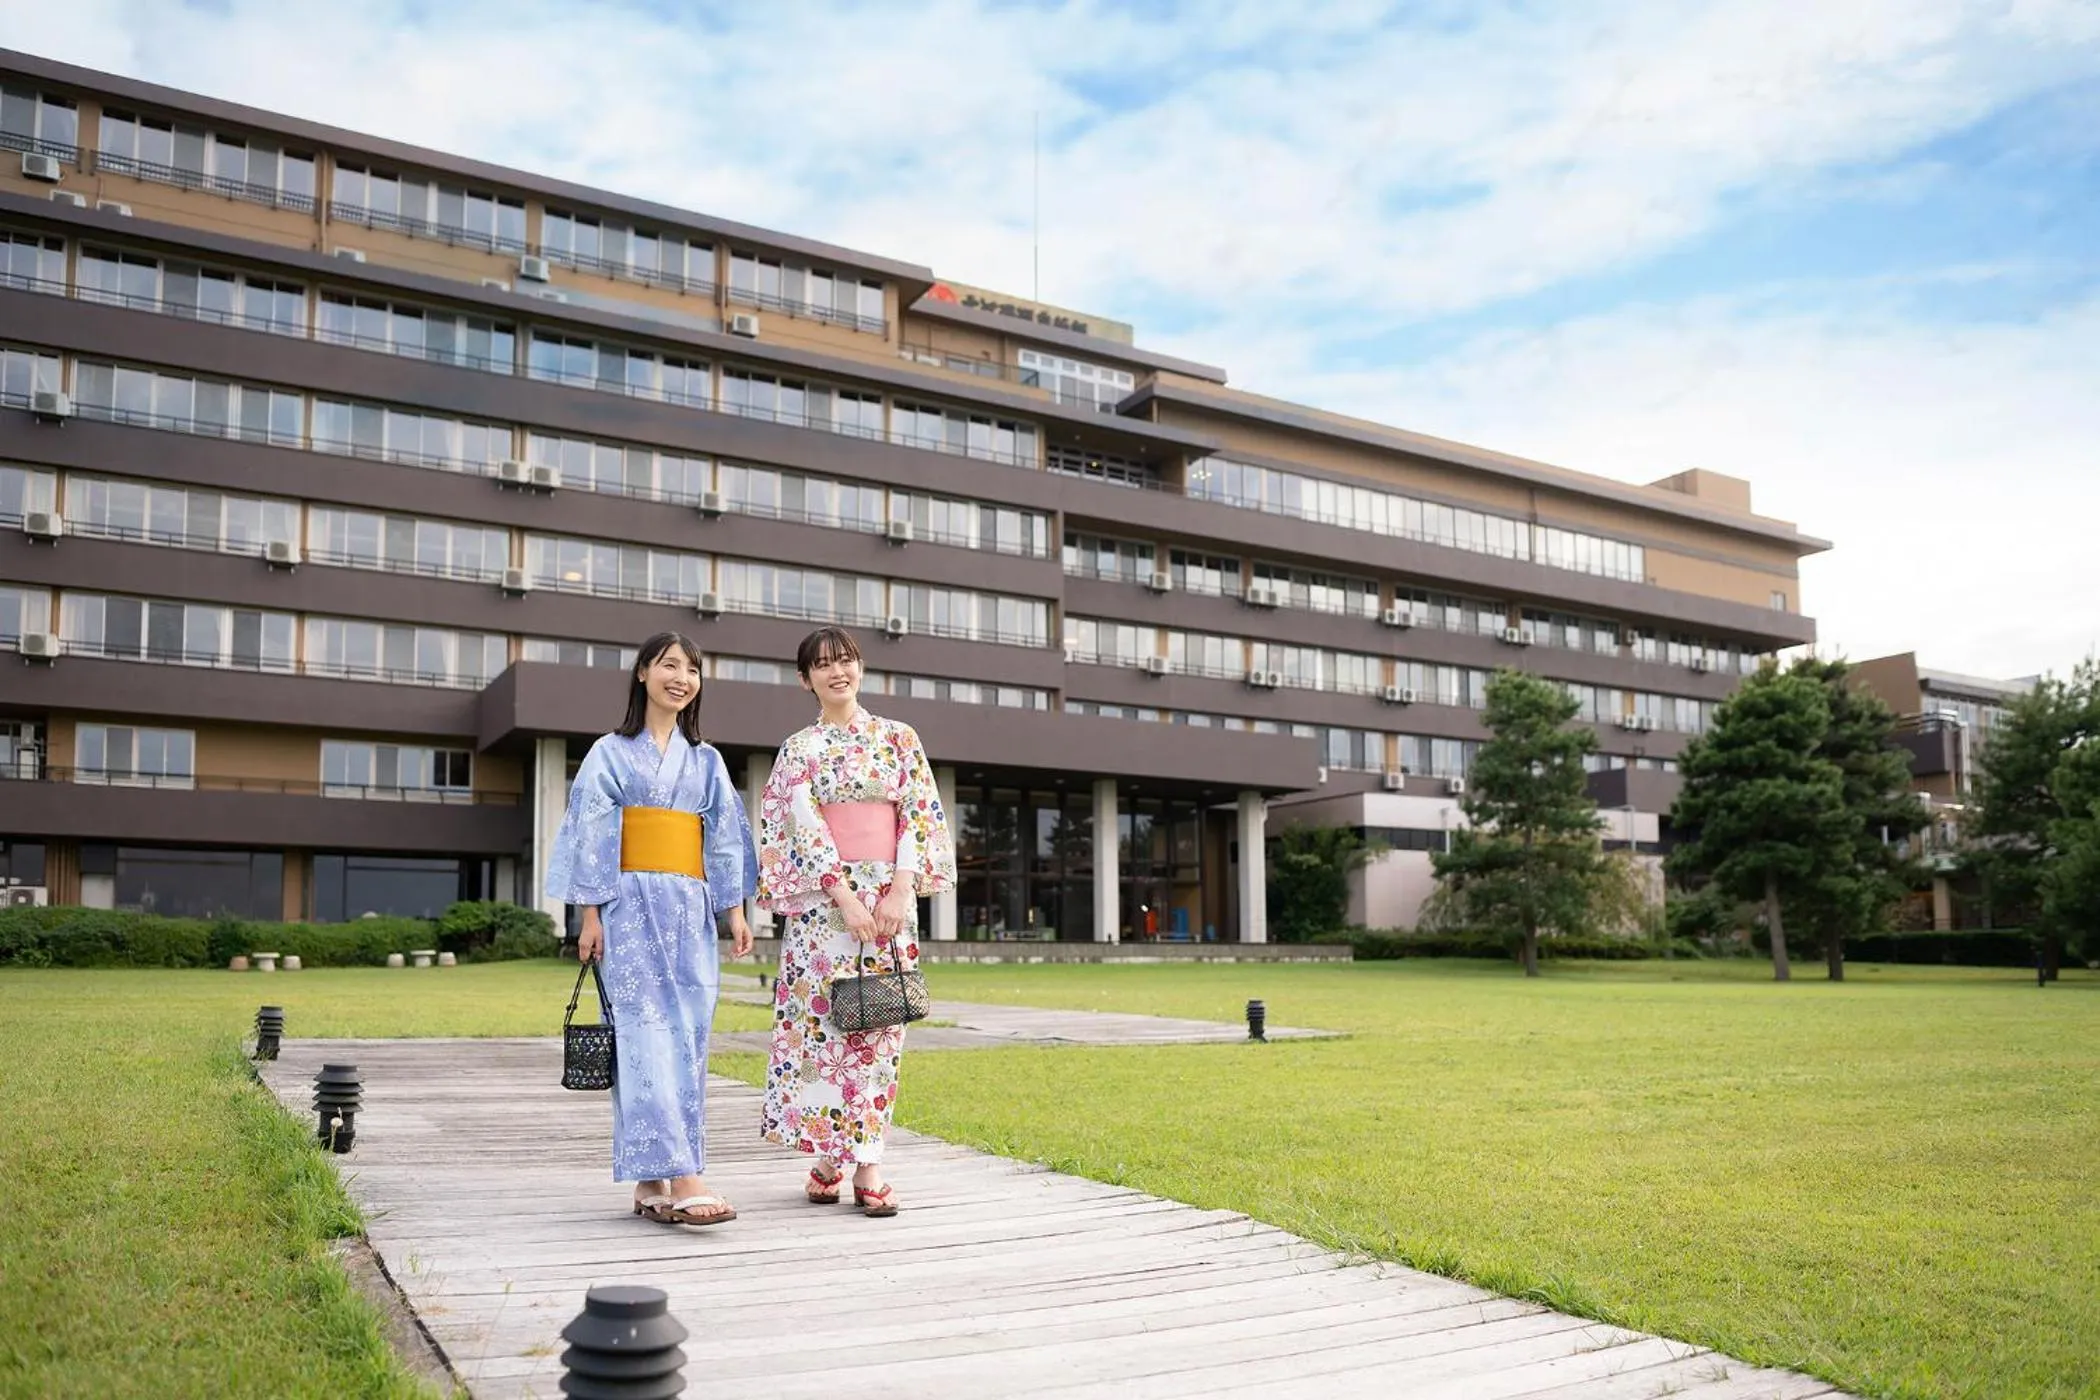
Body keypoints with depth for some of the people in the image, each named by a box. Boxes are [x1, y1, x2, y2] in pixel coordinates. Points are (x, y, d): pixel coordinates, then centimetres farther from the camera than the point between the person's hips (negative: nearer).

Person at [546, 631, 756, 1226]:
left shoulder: (706, 760, 17)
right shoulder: (611, 752, 6)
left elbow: (725, 838, 15)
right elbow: (592, 836, 1)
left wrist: (735, 910, 7)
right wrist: (591, 914, -7)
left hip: (690, 911, 5)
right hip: (632, 905, -4)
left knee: (686, 1041, 0)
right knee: (649, 1036, -13)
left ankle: (651, 1179, 6)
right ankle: (680, 1178, -19)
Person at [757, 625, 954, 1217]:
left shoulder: (898, 738, 10)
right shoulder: (798, 750, 7)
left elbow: (920, 814, 3)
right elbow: (804, 826, -4)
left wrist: (900, 889, -9)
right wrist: (845, 895, -15)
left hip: (891, 896, 1)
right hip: (823, 898, -1)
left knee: (878, 1026, -1)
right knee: (824, 1019, -4)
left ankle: (867, 1165, 2)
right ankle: (825, 1159, 8)